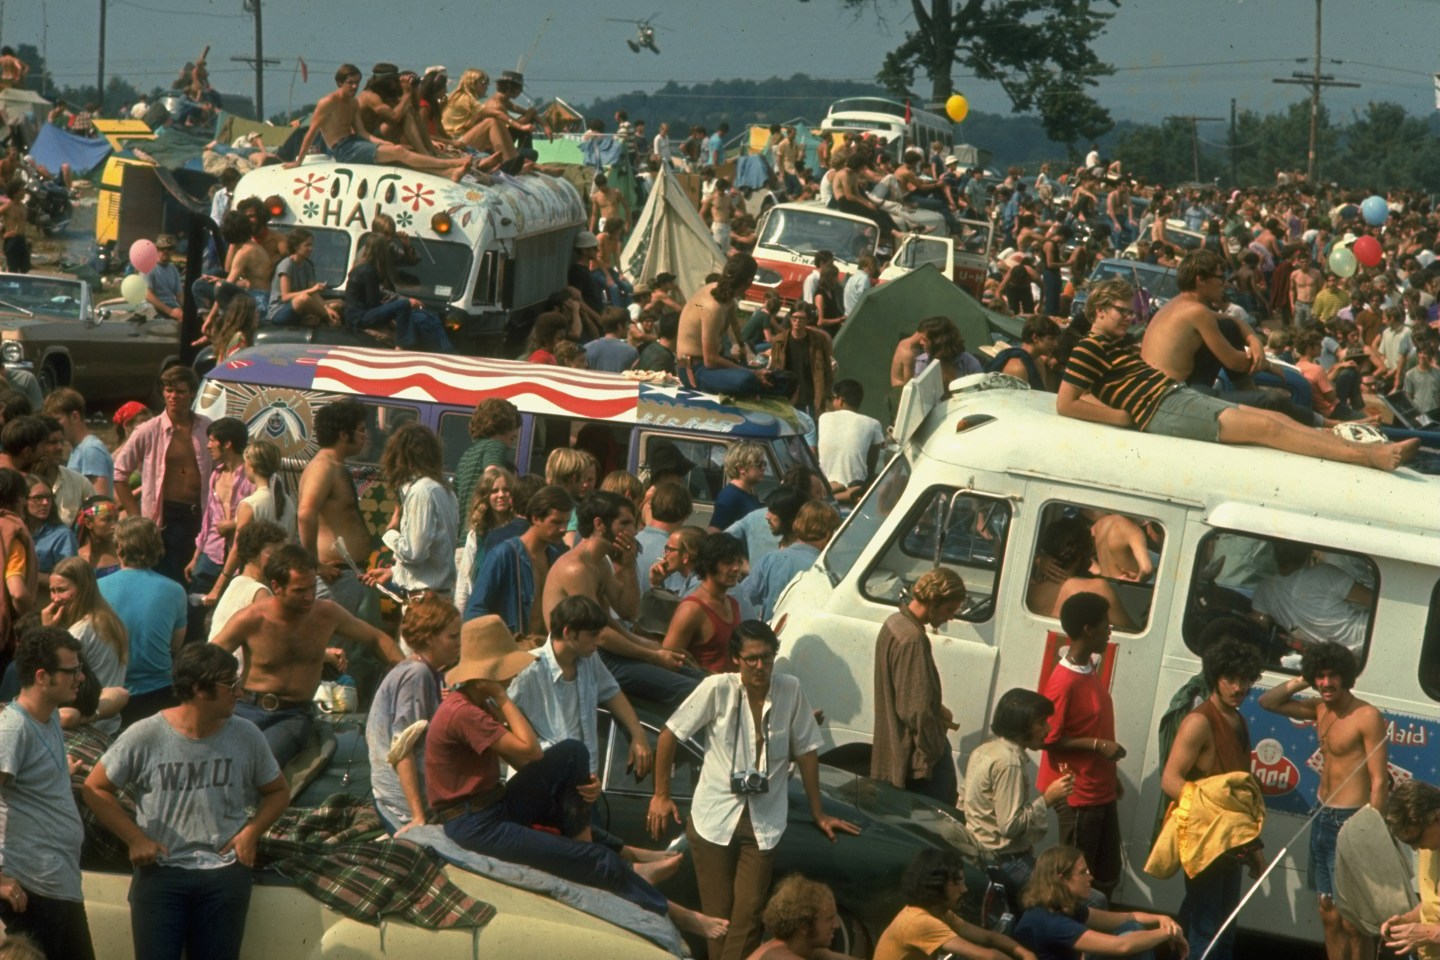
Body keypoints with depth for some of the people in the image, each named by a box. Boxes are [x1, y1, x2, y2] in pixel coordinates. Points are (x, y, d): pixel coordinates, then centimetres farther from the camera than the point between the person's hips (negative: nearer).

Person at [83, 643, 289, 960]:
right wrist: (135, 838, -7)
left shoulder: (246, 737, 1)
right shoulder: (145, 737, -8)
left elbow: (278, 791, 14)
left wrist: (251, 831, -3)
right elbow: (95, 788, 1)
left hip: (225, 875, 2)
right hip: (160, 871, -2)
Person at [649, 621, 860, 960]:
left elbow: (806, 751, 5)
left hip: (763, 823, 1)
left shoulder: (790, 690, -5)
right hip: (714, 818, -1)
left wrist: (818, 814, 9)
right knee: (717, 913, 3)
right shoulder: (717, 689, -11)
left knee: (748, 915, -5)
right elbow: (669, 735, -2)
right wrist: (661, 796, 1)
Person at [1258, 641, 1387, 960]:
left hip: (1350, 822, -8)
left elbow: (1380, 781, -16)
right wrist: (1302, 681, 6)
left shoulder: (1367, 717, -13)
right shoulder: (1321, 710, 10)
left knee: (1352, 921, -8)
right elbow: (1268, 701, 21)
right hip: (1322, 819, 8)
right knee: (1328, 914, 13)